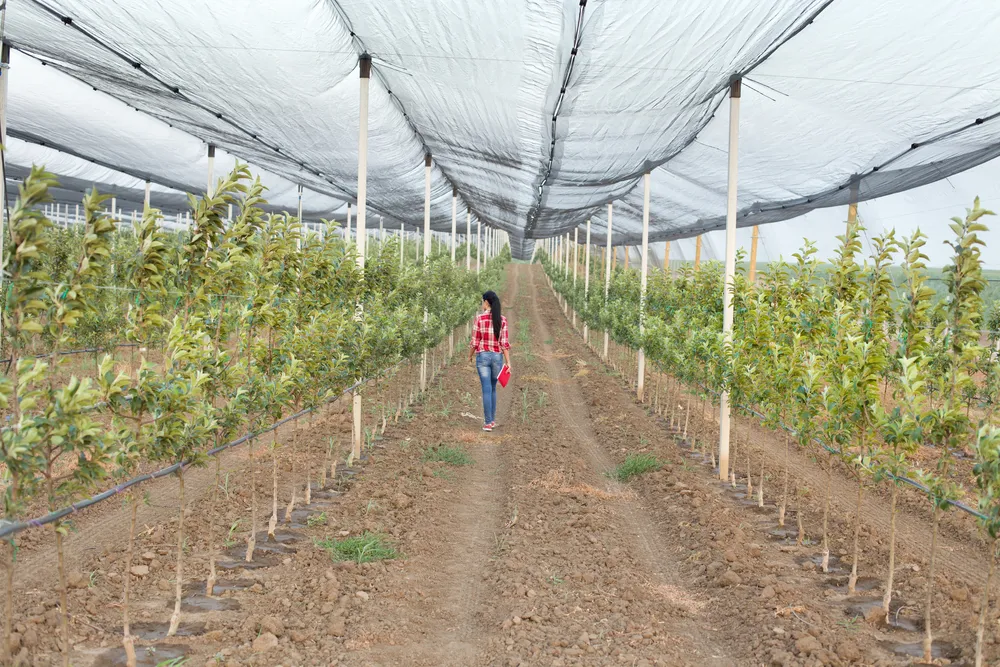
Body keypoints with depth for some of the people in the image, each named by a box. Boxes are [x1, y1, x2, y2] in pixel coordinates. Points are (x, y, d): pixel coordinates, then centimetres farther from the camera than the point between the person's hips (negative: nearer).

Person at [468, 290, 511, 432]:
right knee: (492, 388, 19)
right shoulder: (502, 319, -4)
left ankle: (488, 423, -7)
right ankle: (492, 419, 23)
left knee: (487, 390, -1)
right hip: (497, 357, 2)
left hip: (482, 356, -2)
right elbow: (504, 342, -7)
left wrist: (470, 356, 12)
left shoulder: (479, 318, -10)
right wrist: (508, 362, -4)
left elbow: (475, 341, -5)